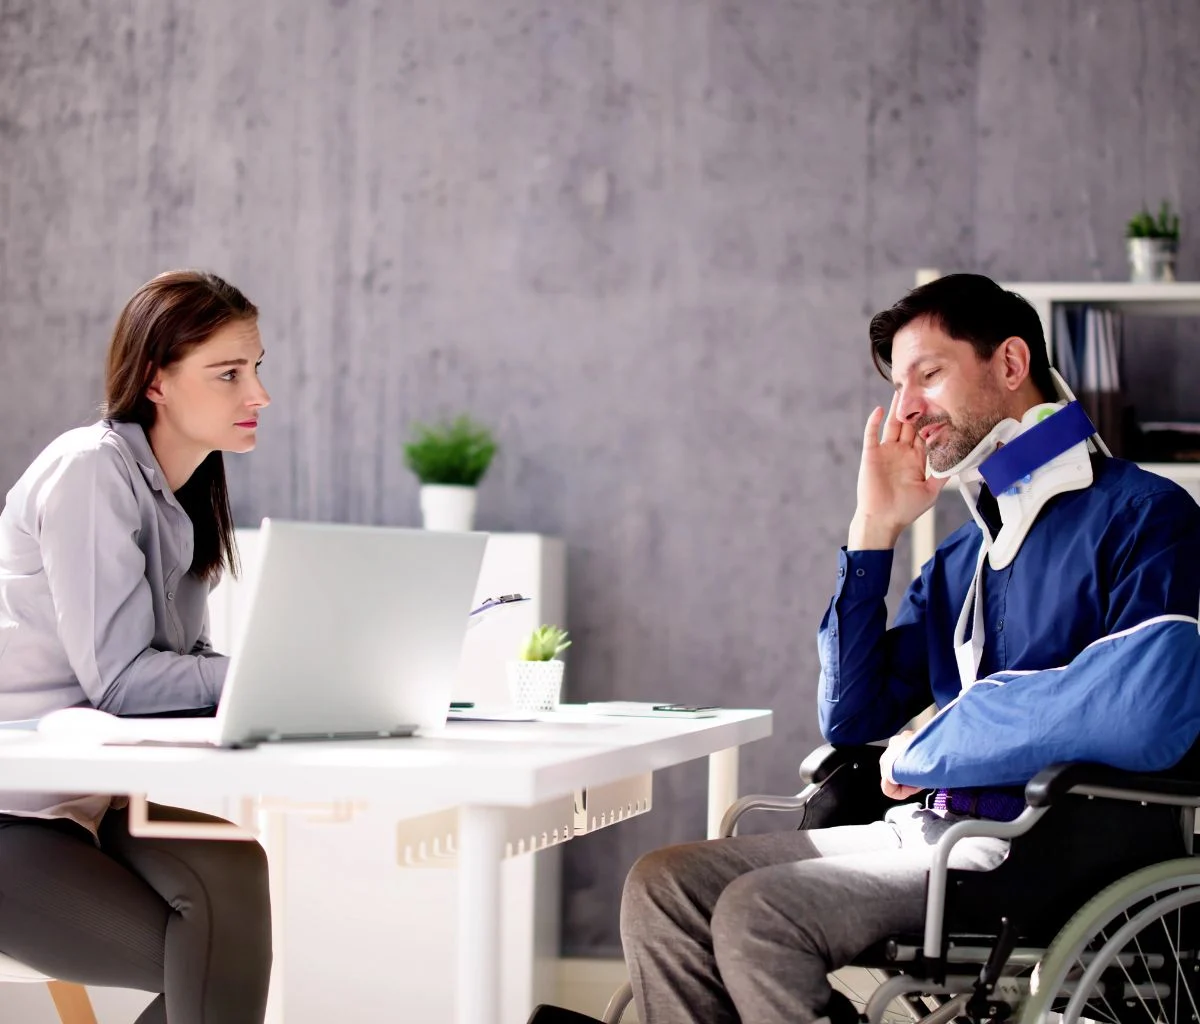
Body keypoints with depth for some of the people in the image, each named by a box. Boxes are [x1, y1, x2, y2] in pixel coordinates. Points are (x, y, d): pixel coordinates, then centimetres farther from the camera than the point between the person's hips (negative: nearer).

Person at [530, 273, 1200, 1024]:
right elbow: (853, 719, 16)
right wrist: (876, 531, 9)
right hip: (925, 835, 9)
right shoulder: (961, 557, 20)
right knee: (663, 887, -3)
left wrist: (926, 751, -14)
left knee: (757, 913, -25)